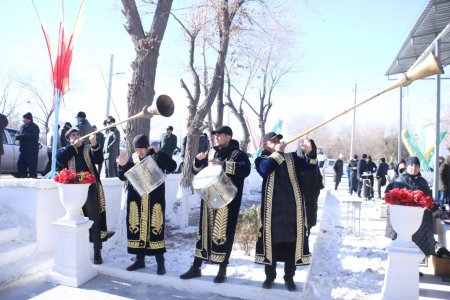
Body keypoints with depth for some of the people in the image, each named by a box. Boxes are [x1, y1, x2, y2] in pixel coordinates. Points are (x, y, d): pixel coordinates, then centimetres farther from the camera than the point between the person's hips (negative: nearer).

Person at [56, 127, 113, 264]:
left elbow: (99, 160, -7)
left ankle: (97, 252, 7)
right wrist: (74, 146, -7)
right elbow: (60, 159, -10)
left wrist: (95, 145, -22)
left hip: (90, 188, -1)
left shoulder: (88, 148, 11)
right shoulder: (64, 151, 13)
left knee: (94, 220, -1)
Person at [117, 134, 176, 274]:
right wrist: (122, 165, -13)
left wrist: (159, 152, -23)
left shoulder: (158, 157, -4)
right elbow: (122, 177, 5)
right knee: (137, 227, 9)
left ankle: (160, 262, 12)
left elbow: (172, 167, -20)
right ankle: (140, 259, 25)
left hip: (154, 199, -3)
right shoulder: (132, 158, 4)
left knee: (155, 228, -1)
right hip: (136, 199, 4)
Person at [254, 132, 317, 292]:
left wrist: (310, 153, -13)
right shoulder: (262, 159, 8)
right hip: (273, 206, -2)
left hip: (292, 205, 2)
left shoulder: (292, 157, 15)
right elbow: (264, 170, -15)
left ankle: (289, 278, 19)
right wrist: (277, 152, -13)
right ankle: (270, 276, 20)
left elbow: (310, 166, 5)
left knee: (293, 240, 5)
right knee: (271, 238, 4)